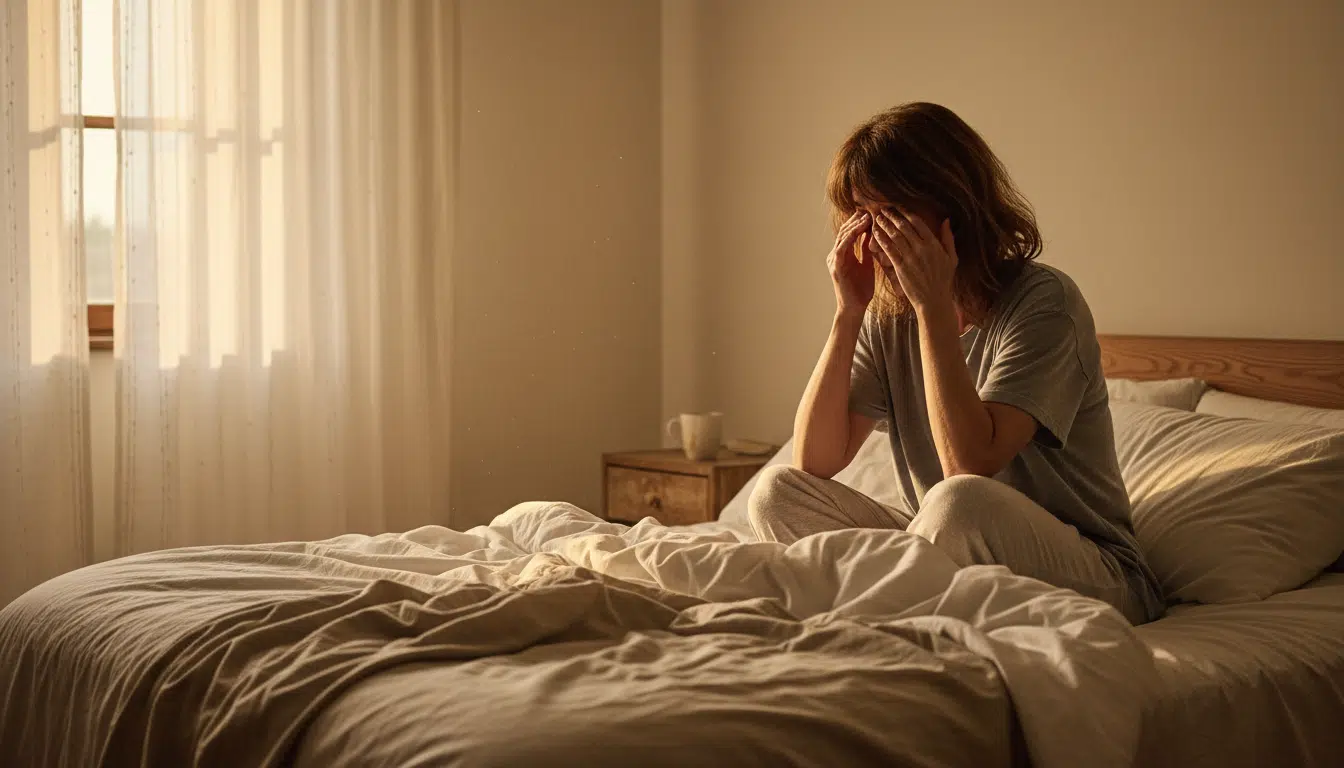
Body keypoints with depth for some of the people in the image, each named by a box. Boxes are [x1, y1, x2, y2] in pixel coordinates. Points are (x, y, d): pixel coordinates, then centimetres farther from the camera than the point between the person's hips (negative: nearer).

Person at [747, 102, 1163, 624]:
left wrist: (934, 303, -24)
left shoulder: (1044, 301, -16)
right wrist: (848, 312, -11)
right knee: (778, 491, -10)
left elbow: (970, 466, -27)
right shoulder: (888, 318, 2)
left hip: (1092, 576, -5)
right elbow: (815, 462, -5)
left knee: (960, 502, -36)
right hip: (944, 555, 6)